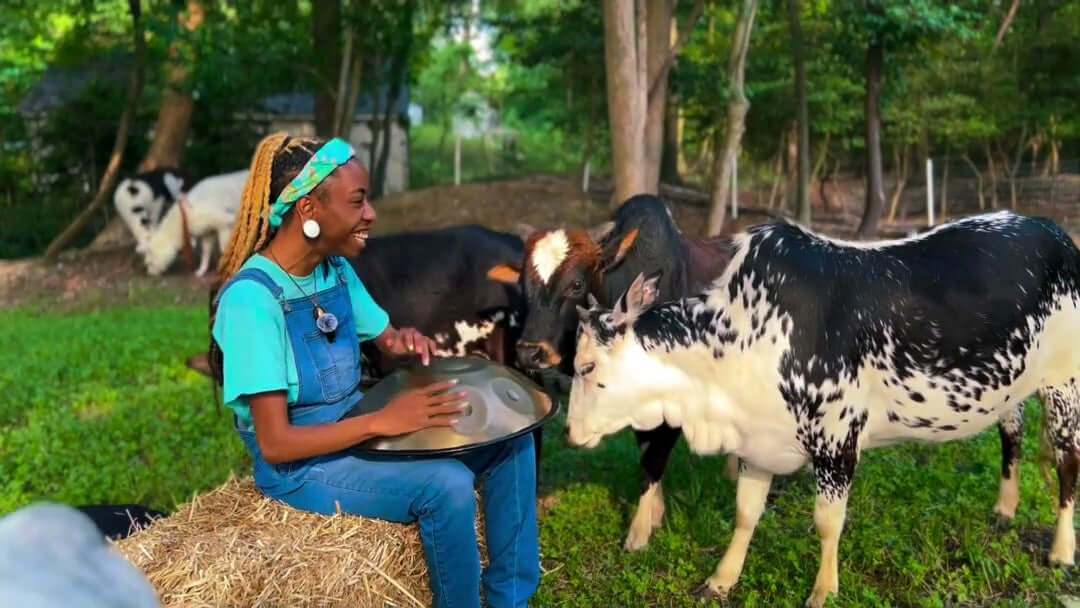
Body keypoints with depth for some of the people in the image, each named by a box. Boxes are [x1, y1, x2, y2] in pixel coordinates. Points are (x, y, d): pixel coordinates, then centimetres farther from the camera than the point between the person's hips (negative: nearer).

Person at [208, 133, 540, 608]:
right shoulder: (252, 298, -22)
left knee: (508, 439, -3)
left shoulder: (337, 269, 1)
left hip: (356, 434, 8)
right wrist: (383, 420, -31)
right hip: (300, 470, -8)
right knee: (446, 484, -29)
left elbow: (387, 339, 16)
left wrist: (406, 344, -9)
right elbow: (276, 443, -23)